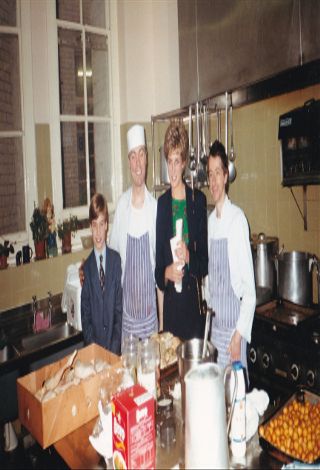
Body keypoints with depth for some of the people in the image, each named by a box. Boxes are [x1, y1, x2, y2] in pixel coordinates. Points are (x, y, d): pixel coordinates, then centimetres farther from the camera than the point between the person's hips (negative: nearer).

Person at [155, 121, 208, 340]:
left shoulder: (198, 199, -2)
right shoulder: (161, 203, 4)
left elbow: (206, 259, 0)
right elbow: (157, 259, 7)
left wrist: (189, 257, -20)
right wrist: (165, 273, -12)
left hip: (194, 298, -2)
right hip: (170, 299, 2)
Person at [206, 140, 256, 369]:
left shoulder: (238, 219, -16)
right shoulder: (209, 221, 4)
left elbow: (250, 288, -16)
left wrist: (239, 334, -16)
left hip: (234, 326, -6)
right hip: (214, 325, 6)